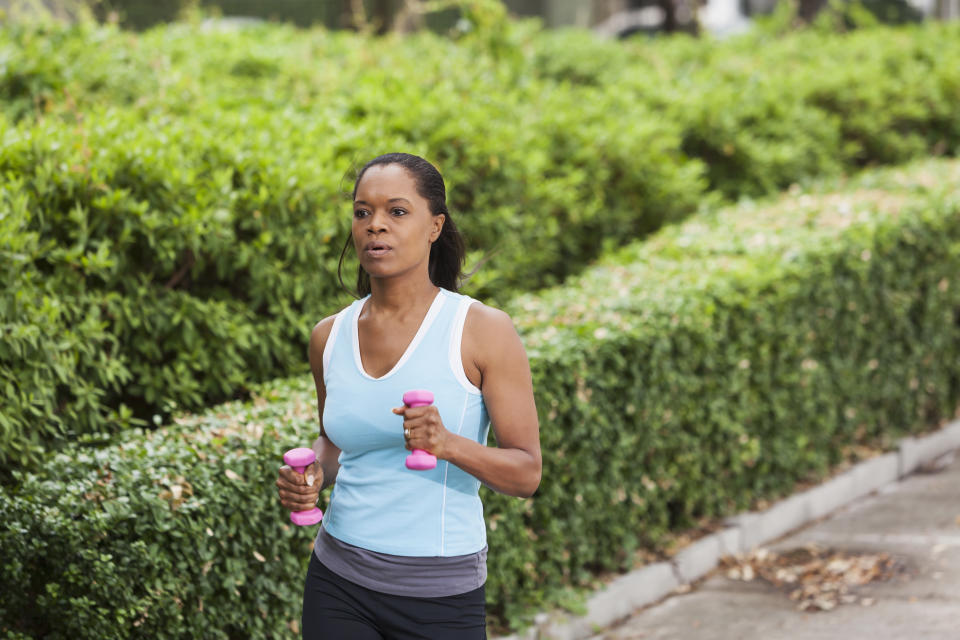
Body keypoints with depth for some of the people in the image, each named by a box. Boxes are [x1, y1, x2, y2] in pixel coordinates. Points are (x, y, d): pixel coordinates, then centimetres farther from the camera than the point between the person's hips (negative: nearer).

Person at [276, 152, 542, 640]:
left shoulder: (483, 331, -8)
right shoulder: (329, 338, 4)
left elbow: (526, 473, -8)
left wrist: (449, 444, -25)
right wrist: (314, 473, -1)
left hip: (441, 594, -3)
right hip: (339, 585, 3)